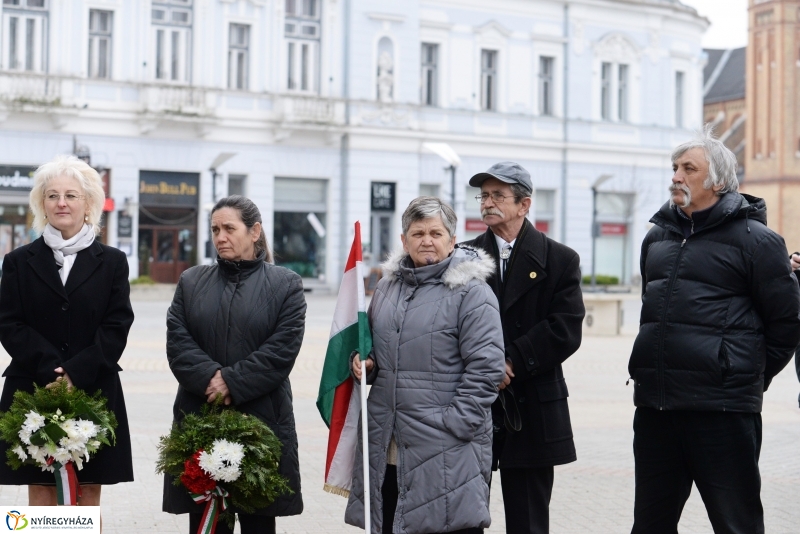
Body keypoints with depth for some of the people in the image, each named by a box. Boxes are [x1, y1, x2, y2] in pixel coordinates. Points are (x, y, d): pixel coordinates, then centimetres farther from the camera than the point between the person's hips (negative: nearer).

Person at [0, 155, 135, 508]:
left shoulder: (112, 262, 8)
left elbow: (117, 327, 0)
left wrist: (77, 372, -13)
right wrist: (50, 369, -13)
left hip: (94, 391, 0)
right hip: (33, 391, 0)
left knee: (88, 495, 2)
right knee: (41, 495, 2)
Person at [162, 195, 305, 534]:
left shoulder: (285, 285, 3)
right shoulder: (191, 282, 12)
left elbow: (283, 348, -8)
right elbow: (177, 341, 1)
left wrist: (232, 382, -15)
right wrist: (210, 377, -16)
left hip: (261, 419, -2)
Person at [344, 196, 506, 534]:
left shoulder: (471, 292, -6)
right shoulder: (387, 286, 15)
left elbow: (485, 367, -12)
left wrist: (456, 423, -16)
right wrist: (363, 361, 5)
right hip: (387, 445, 6)